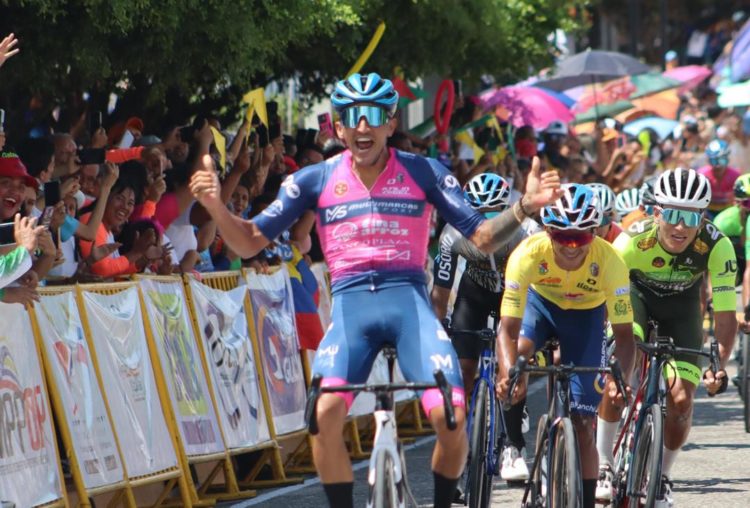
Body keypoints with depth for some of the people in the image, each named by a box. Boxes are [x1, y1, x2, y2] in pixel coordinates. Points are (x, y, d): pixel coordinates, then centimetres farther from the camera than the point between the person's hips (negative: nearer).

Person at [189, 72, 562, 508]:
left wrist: (525, 208, -13)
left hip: (409, 299, 0)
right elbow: (250, 242, 7)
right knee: (325, 414, -26)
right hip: (350, 306, 0)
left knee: (451, 416, -21)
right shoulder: (317, 180, 6)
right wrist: (216, 206, -11)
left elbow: (482, 237, 4)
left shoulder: (424, 173, 5)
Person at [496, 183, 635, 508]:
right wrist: (508, 372, -57)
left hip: (586, 313, 0)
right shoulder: (528, 254, -37)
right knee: (516, 356, -34)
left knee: (582, 426, -6)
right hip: (540, 301, 0)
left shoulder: (609, 260, -36)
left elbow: (624, 334, -33)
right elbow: (509, 329, -38)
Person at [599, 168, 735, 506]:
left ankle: (662, 477, 20)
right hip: (637, 292, -1)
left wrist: (719, 364, -41)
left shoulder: (717, 247, -34)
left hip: (682, 303, 1)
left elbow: (725, 315, -28)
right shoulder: (633, 241, -37)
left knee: (681, 400, -9)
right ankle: (603, 461, -15)